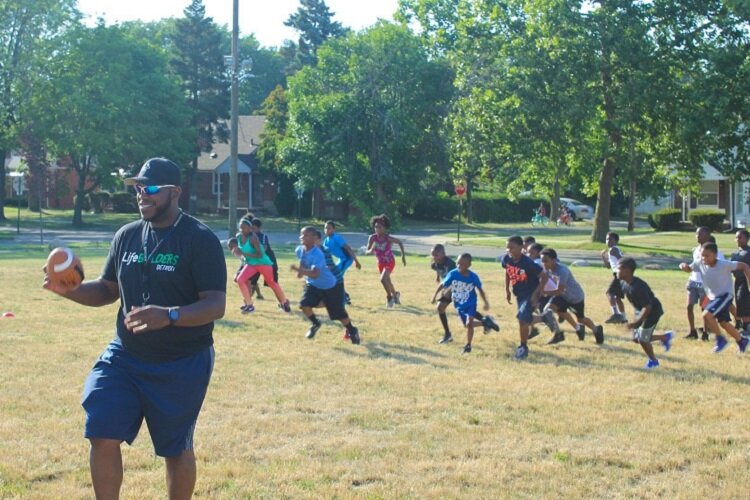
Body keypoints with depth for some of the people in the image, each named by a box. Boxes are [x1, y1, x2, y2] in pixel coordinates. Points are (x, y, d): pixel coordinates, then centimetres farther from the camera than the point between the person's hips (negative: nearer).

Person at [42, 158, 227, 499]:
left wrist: (170, 316, -37)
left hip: (182, 364, -5)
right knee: (102, 437, -3)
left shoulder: (200, 240, -13)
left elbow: (216, 305, -19)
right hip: (123, 357, 5)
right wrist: (69, 290, -6)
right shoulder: (127, 236, 5)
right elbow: (107, 290, 15)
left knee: (176, 449, 9)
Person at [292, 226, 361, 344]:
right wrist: (301, 271, 4)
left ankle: (352, 331, 29)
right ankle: (315, 323, 13)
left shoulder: (317, 254, -34)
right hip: (312, 284, 6)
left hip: (329, 285, -6)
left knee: (339, 313, 2)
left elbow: (315, 274, -46)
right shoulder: (299, 250, -12)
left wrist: (299, 270, -55)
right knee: (304, 305, -16)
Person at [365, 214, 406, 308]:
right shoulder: (372, 238, -19)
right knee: (387, 281, 21)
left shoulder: (388, 238, -26)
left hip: (390, 262, -5)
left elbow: (400, 242, -9)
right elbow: (366, 252, -18)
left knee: (383, 279, -24)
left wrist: (403, 255, -7)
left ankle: (389, 297, -1)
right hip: (381, 262, 5)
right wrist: (371, 250, -41)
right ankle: (395, 294, 50)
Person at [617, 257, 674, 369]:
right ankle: (665, 337, 29)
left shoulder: (637, 287, -35)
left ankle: (653, 361, 23)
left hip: (652, 311, -9)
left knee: (643, 339, -4)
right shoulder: (624, 284, -8)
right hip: (640, 310, 9)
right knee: (636, 338, 11)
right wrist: (636, 315, 16)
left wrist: (636, 322, -35)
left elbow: (647, 307, -33)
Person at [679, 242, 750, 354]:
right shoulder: (700, 263, -10)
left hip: (725, 295, -7)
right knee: (723, 323, 14)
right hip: (713, 297, 7)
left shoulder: (724, 264, -25)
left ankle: (720, 339, -4)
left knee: (707, 315, -23)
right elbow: (689, 269, 7)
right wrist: (684, 266, -16)